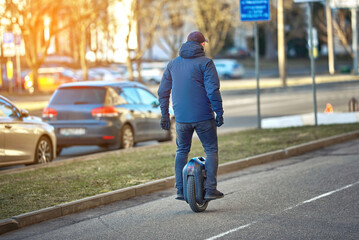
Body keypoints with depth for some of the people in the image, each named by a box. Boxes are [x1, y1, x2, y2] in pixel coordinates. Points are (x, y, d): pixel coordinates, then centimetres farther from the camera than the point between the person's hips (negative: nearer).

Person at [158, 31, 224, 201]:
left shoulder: (173, 64, 11)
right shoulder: (205, 63, -5)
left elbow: (163, 91, 13)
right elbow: (212, 90, -14)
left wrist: (164, 115, 19)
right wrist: (219, 113, -8)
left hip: (181, 118, 4)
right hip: (203, 116, -4)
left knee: (182, 151, 18)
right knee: (211, 150, 6)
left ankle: (180, 190, 12)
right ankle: (210, 189, -2)